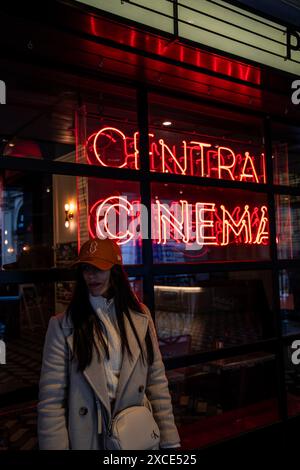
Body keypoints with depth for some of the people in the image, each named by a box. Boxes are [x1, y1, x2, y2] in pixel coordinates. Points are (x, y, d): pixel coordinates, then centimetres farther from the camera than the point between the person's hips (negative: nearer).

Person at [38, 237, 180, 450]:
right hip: (87, 439, -2)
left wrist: (170, 441, 0)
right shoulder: (63, 325, -10)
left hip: (138, 436, 3)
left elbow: (157, 381, 0)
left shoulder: (140, 316, -2)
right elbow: (51, 401, -11)